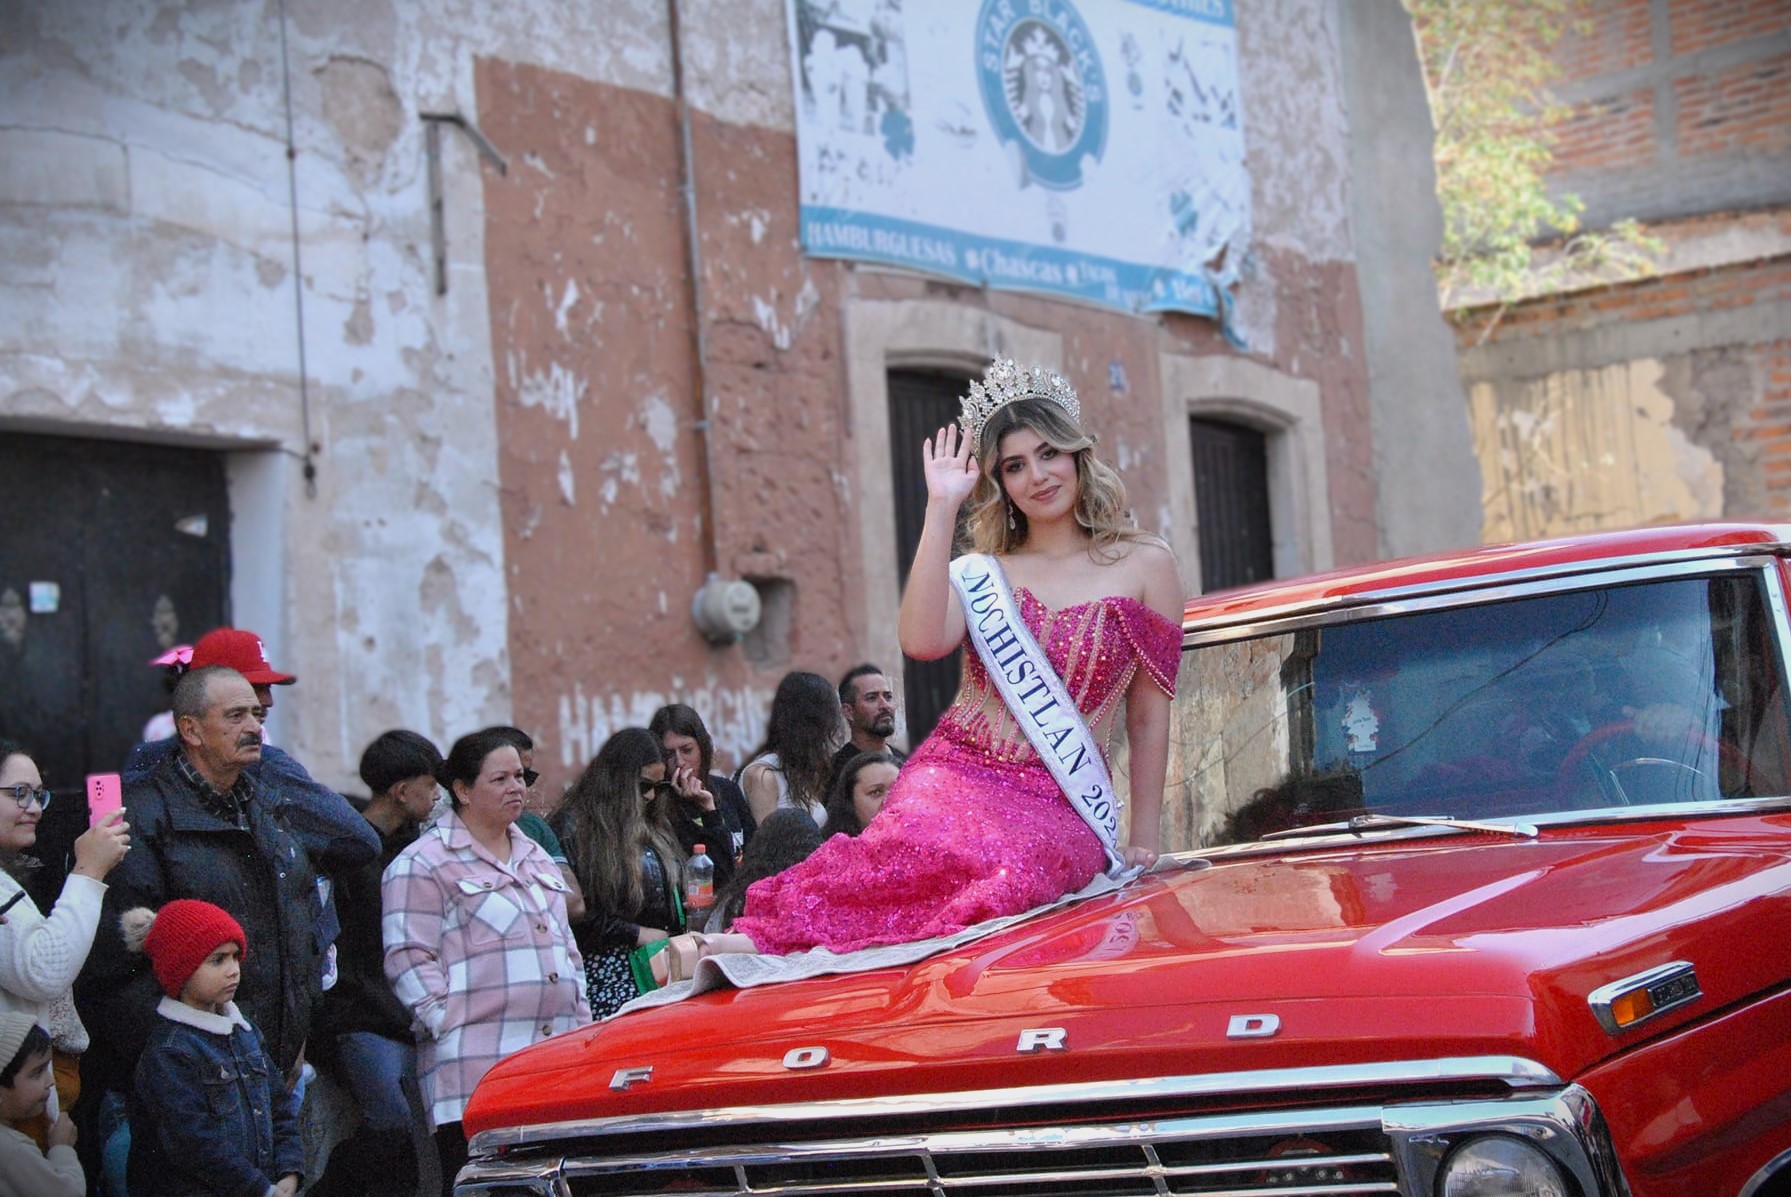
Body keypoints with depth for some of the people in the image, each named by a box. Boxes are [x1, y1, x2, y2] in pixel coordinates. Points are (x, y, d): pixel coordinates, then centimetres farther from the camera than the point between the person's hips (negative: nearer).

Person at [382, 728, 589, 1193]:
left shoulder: (535, 856, 22)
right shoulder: (422, 864, -2)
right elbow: (409, 960, -8)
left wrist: (583, 1027, 18)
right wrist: (450, 1025, -15)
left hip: (555, 1063, 7)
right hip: (475, 1066, -7)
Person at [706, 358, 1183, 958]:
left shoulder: (1144, 565, 11)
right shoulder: (982, 570, 15)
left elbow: (1149, 714, 13)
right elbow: (922, 640, -9)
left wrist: (1143, 839, 10)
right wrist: (942, 508, -5)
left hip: (1058, 802, -1)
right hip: (957, 773, 1)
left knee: (1025, 867, -39)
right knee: (930, 842, -38)